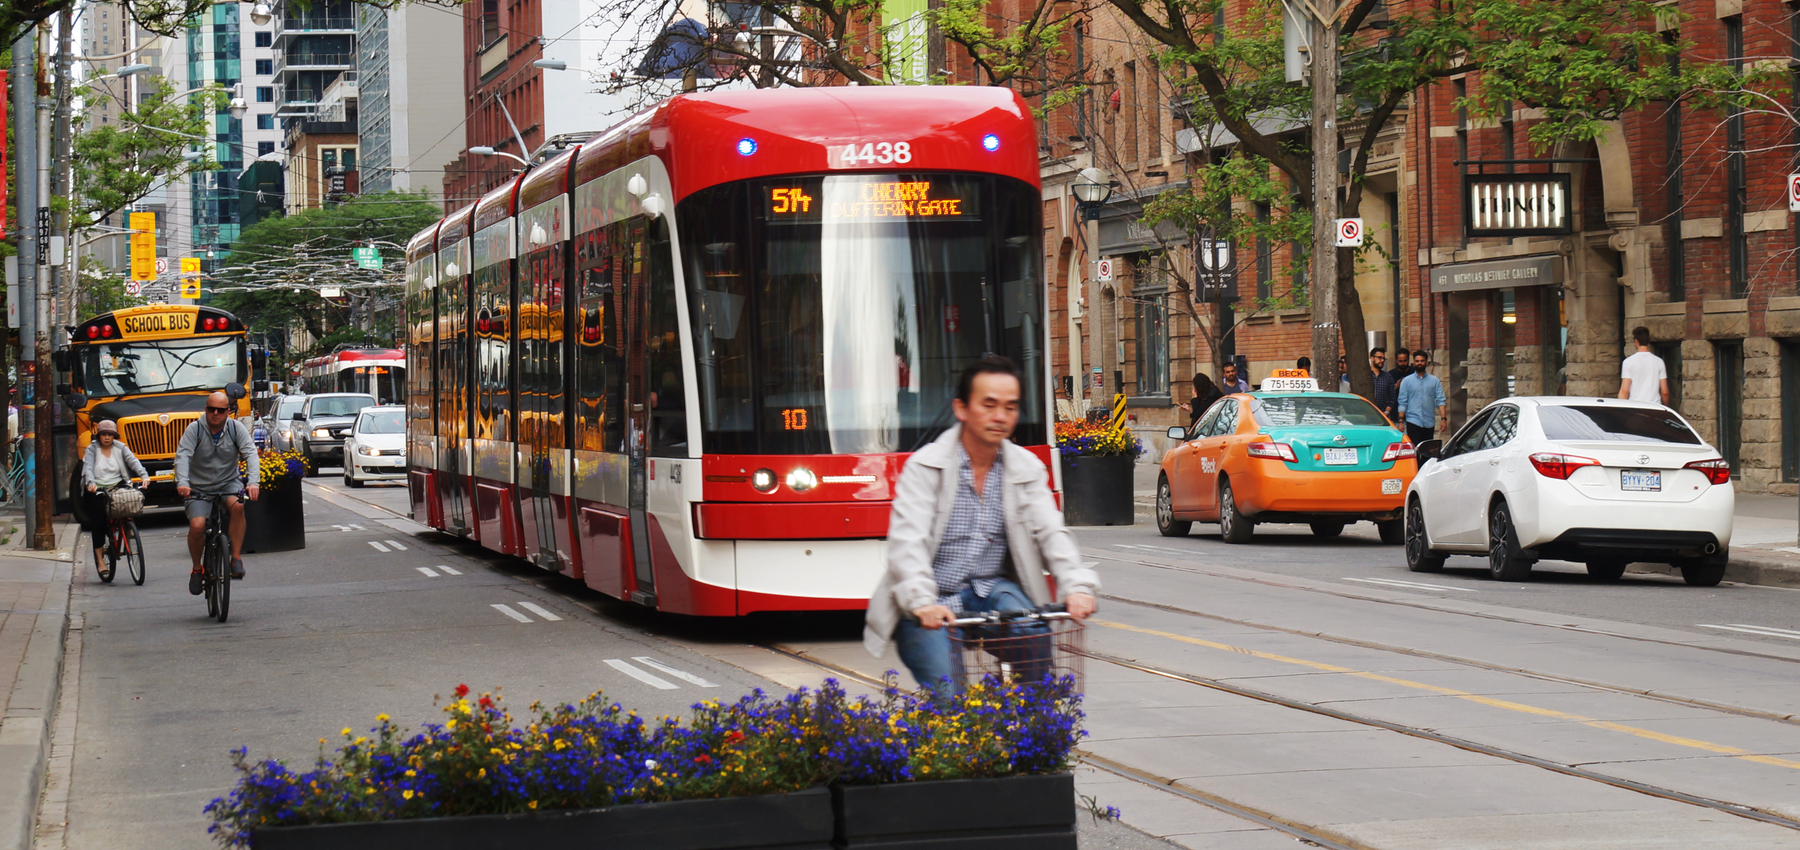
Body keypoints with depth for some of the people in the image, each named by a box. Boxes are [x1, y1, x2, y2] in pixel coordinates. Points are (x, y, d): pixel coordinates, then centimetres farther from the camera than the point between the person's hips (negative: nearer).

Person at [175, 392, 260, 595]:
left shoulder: (236, 428, -4)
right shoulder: (194, 430, -8)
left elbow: (250, 454, -15)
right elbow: (182, 456, -19)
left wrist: (253, 481, -32)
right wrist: (182, 483, -38)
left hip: (228, 485, 1)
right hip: (199, 489, 0)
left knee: (237, 506, -33)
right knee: (197, 525, -24)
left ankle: (236, 557, -20)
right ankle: (196, 569, 4)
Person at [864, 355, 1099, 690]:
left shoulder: (1027, 468, 7)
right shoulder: (925, 466, -7)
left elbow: (1051, 533, -2)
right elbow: (907, 540, -18)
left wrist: (1076, 586, -23)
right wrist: (921, 602, -36)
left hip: (992, 590, 4)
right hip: (933, 602, -3)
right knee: (947, 684, -27)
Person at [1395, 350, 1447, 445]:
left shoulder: (1434, 380, 9)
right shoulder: (1407, 381, 5)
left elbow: (1440, 400, 5)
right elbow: (1402, 402, 2)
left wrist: (1443, 418, -7)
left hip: (1429, 423, 2)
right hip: (1413, 422, -2)